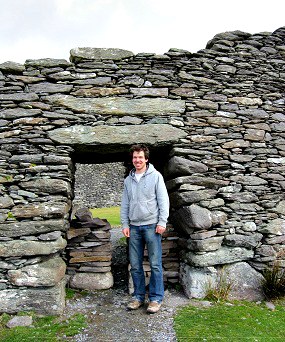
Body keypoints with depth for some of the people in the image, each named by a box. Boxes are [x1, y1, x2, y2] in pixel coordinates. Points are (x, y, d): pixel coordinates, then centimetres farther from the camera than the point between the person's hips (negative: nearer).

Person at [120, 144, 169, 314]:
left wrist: (162, 222, -10)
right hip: (134, 227, 4)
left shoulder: (155, 176, 0)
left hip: (151, 225, -4)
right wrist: (125, 224, 7)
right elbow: (125, 204, 14)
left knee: (155, 264, -1)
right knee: (135, 265, 8)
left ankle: (156, 298, 11)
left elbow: (163, 200, -3)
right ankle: (139, 296, 21)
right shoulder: (128, 180, 12)